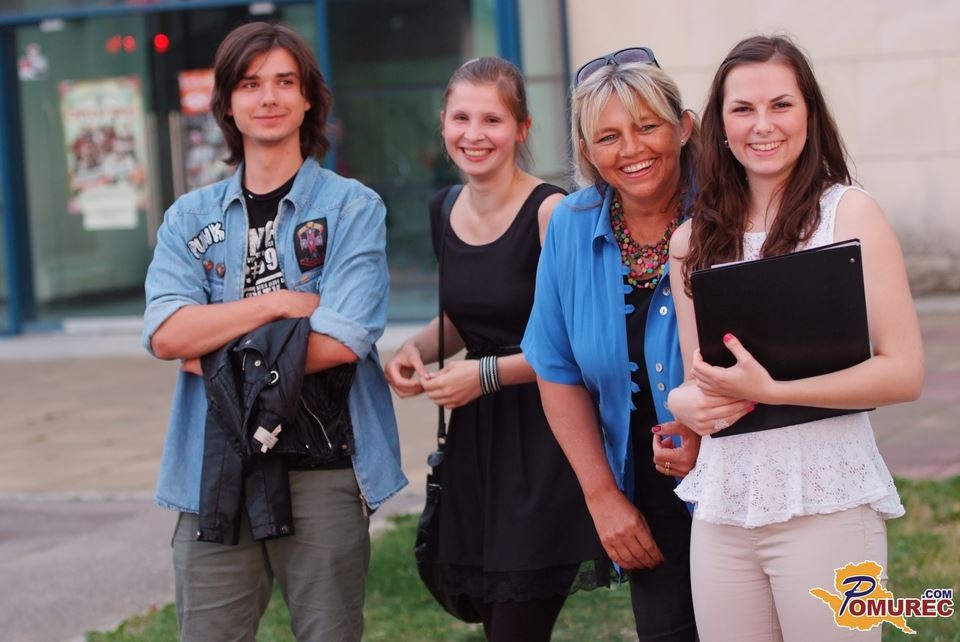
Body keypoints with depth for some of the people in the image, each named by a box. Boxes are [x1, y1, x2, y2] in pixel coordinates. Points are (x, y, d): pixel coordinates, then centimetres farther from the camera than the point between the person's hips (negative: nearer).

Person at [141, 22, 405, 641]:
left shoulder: (352, 208, 0)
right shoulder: (190, 218, 9)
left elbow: (340, 340, -12)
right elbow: (166, 333, -6)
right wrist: (281, 301, -12)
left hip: (324, 472, -2)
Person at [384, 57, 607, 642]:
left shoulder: (550, 211, -14)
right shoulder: (444, 212, 8)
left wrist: (487, 373, -17)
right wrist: (418, 348, 4)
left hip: (543, 439, -7)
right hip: (475, 439, 7)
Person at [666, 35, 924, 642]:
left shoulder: (849, 213, -3)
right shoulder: (695, 239, 10)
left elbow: (905, 372, -10)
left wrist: (769, 391, -18)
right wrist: (689, 403, -7)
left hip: (826, 506, -4)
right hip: (722, 508, 4)